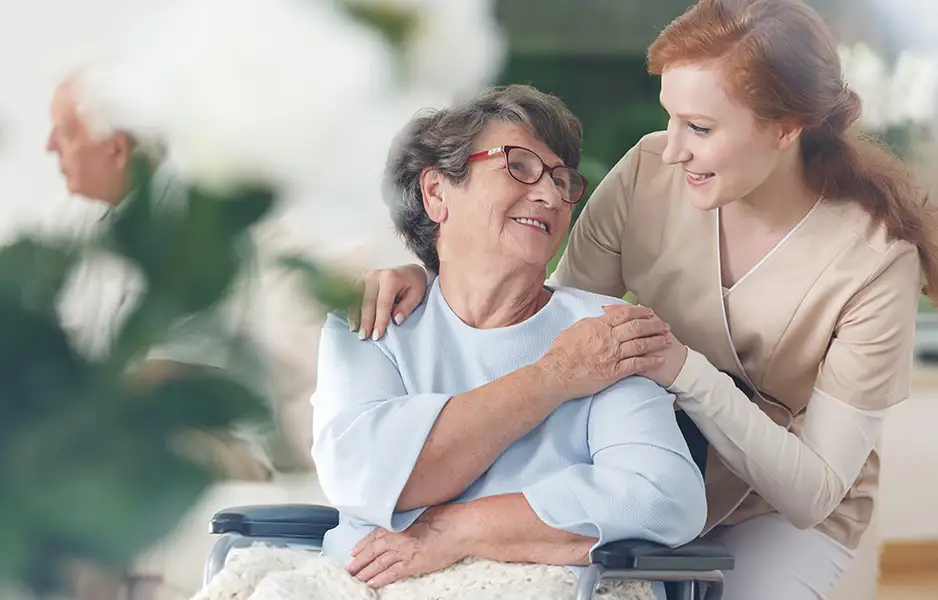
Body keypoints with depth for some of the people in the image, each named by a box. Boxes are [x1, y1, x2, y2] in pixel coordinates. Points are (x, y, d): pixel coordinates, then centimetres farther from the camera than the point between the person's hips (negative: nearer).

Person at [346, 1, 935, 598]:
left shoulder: (877, 257, -25)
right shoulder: (648, 174, -16)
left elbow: (813, 491, -25)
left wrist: (683, 370, -37)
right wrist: (431, 279, -21)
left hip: (782, 515, -2)